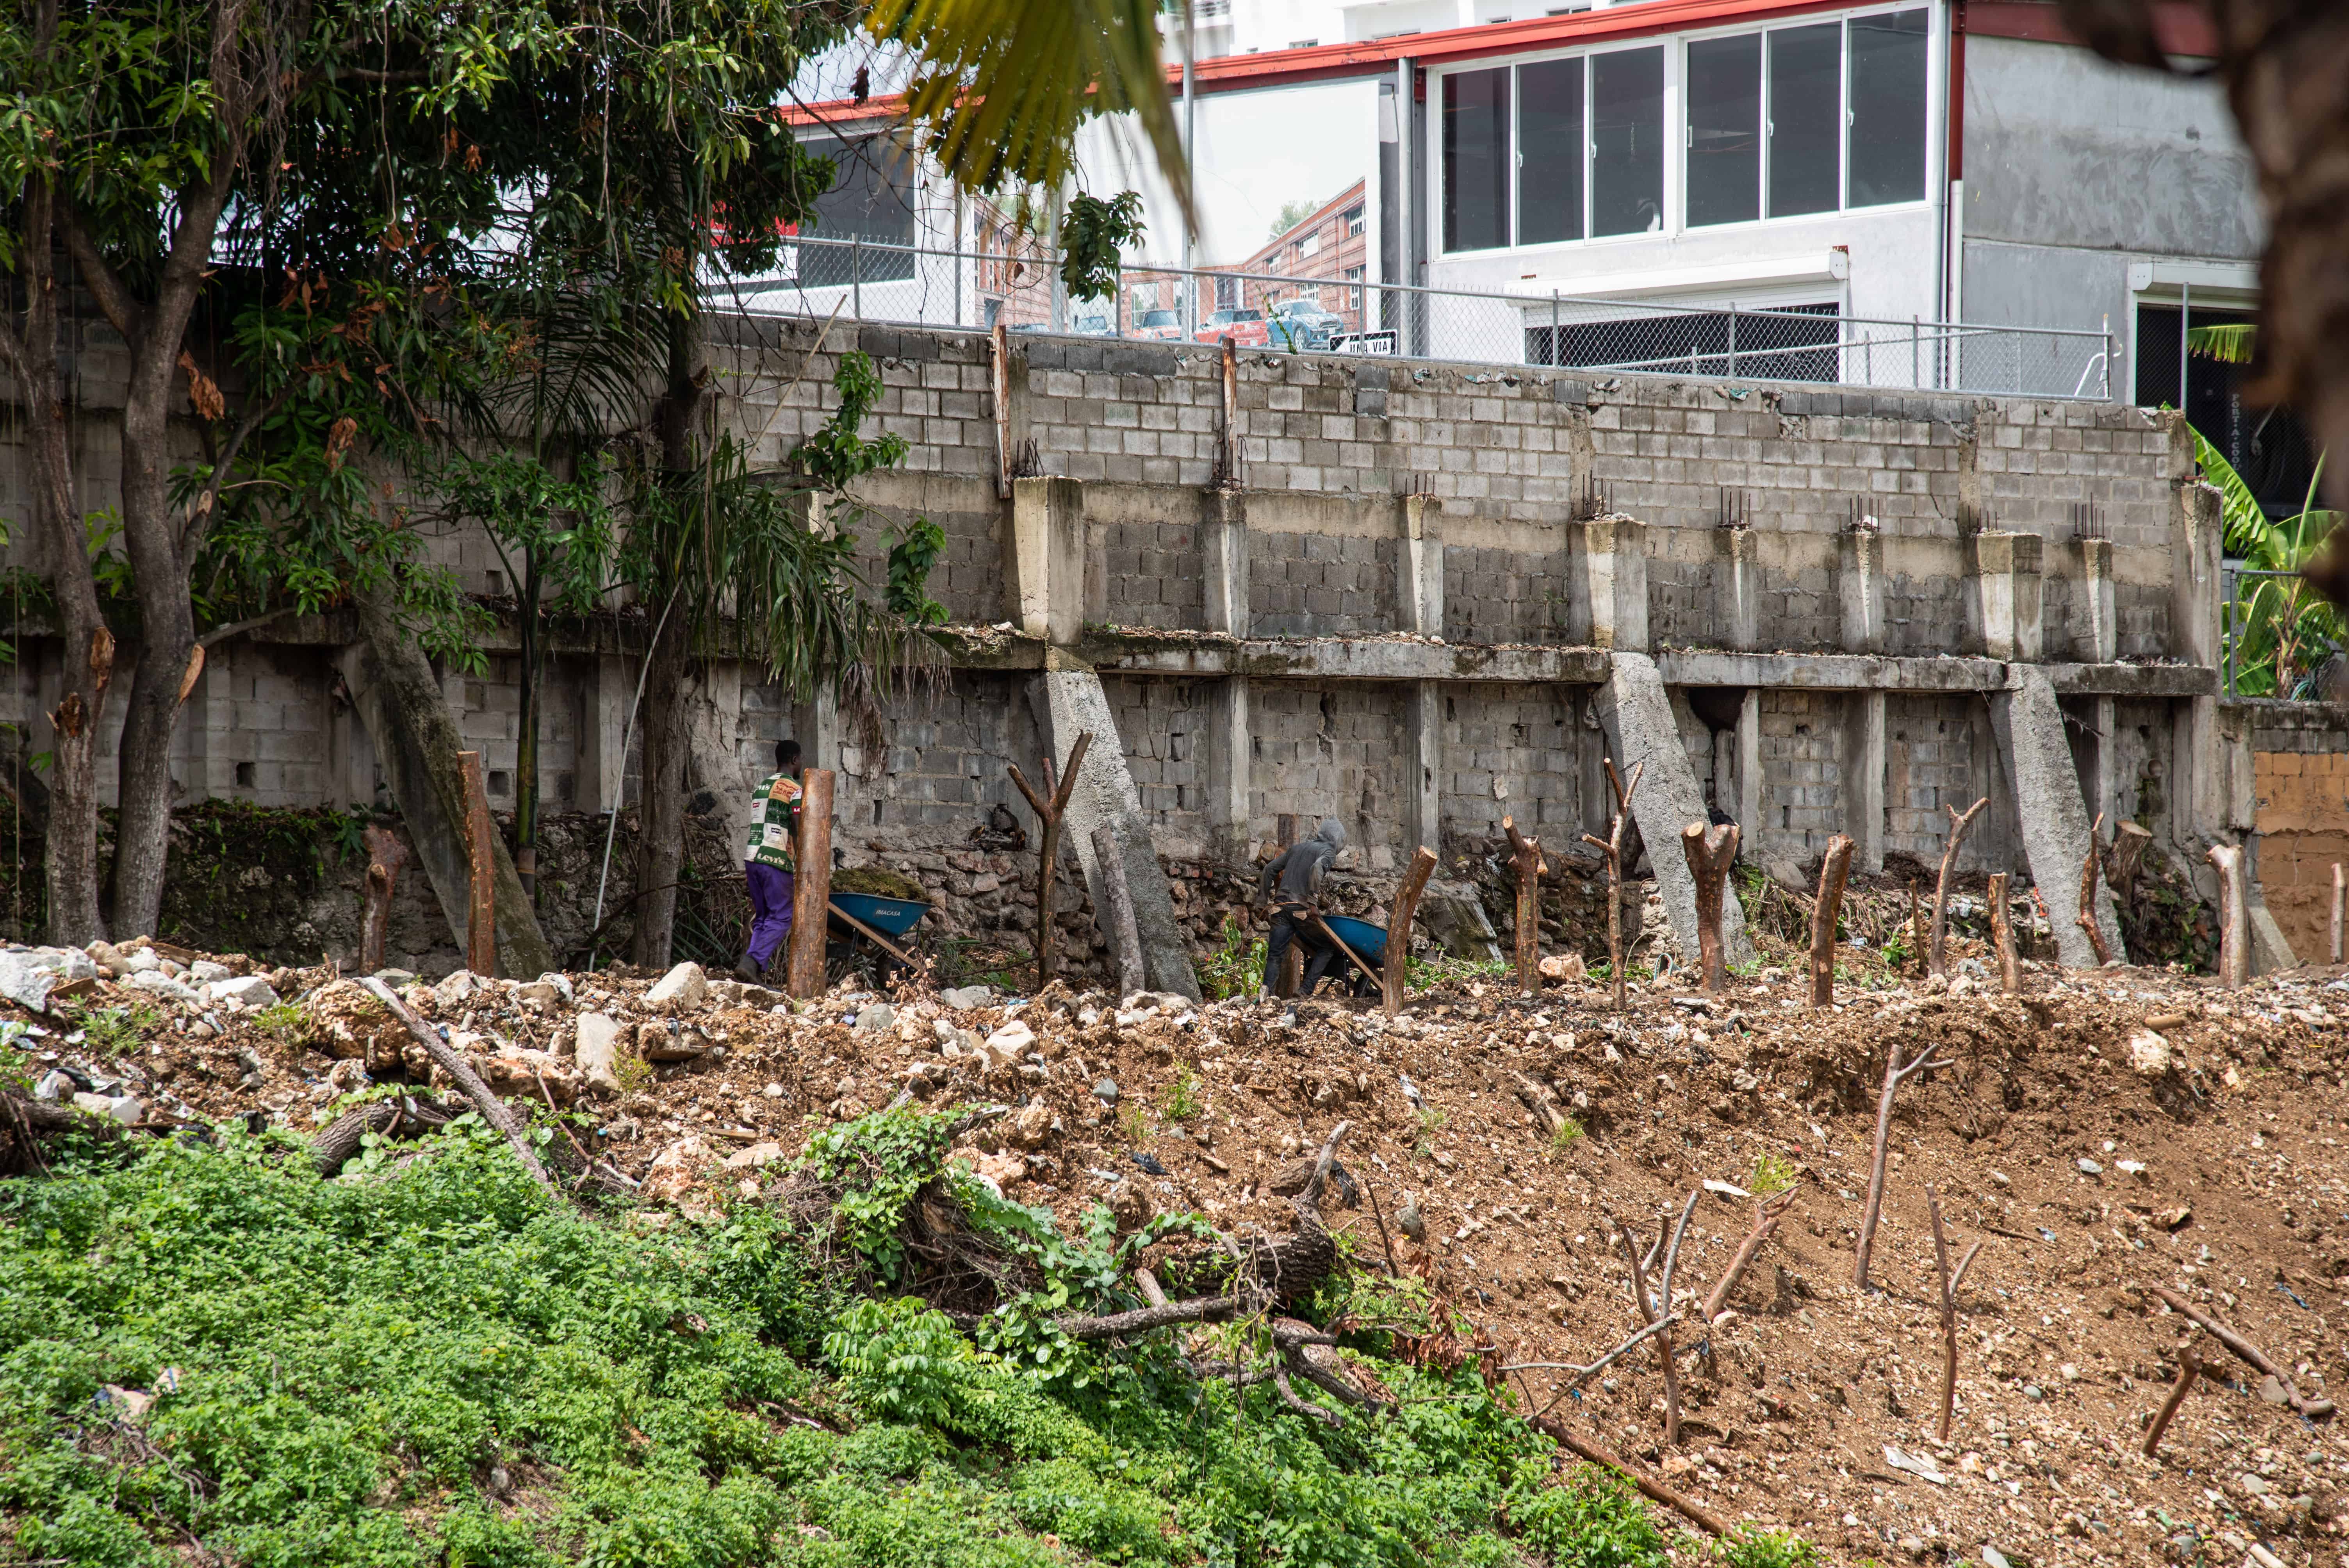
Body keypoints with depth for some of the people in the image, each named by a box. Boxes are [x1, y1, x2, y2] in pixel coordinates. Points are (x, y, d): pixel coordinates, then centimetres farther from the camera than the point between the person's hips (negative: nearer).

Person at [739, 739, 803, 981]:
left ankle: (758, 971, 5)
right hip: (776, 861, -8)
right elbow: (798, 832, -12)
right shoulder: (794, 790, -6)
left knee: (763, 916, 13)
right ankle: (752, 962, -20)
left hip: (751, 857, 8)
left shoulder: (761, 787, 19)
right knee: (782, 918, -4)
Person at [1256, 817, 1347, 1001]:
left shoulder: (1296, 848, 23)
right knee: (1327, 948, 11)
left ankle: (1267, 989, -25)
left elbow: (1269, 870, 21)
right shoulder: (1328, 852, 3)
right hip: (1302, 909, -5)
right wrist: (1313, 896, -19)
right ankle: (1306, 991, -4)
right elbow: (1318, 868, -20)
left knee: (1275, 954, 1)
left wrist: (1265, 899, 24)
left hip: (1281, 907, 5)